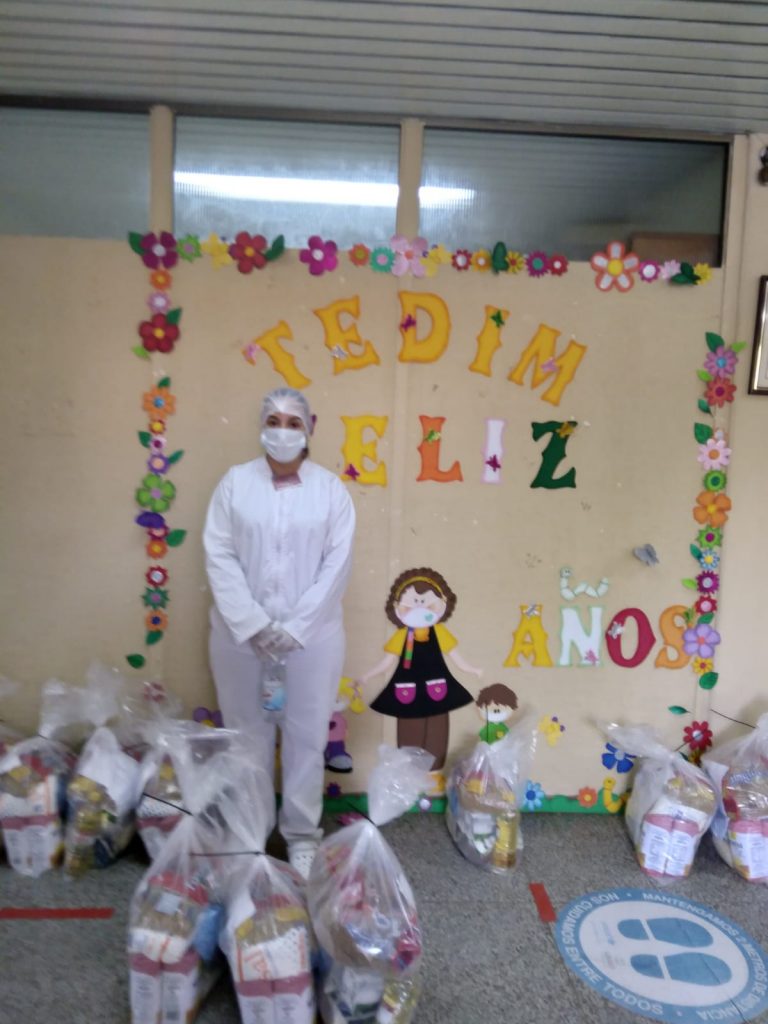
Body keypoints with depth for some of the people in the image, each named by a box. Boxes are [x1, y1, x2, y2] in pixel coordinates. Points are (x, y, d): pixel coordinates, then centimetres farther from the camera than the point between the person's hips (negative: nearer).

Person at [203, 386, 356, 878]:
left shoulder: (331, 489, 2)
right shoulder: (235, 482, 3)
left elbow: (337, 564, -4)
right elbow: (219, 557, -3)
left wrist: (294, 628, -11)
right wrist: (254, 624, -12)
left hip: (312, 634, 0)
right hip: (242, 632, 1)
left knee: (307, 736, 7)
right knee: (247, 735, 11)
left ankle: (302, 836, 25)